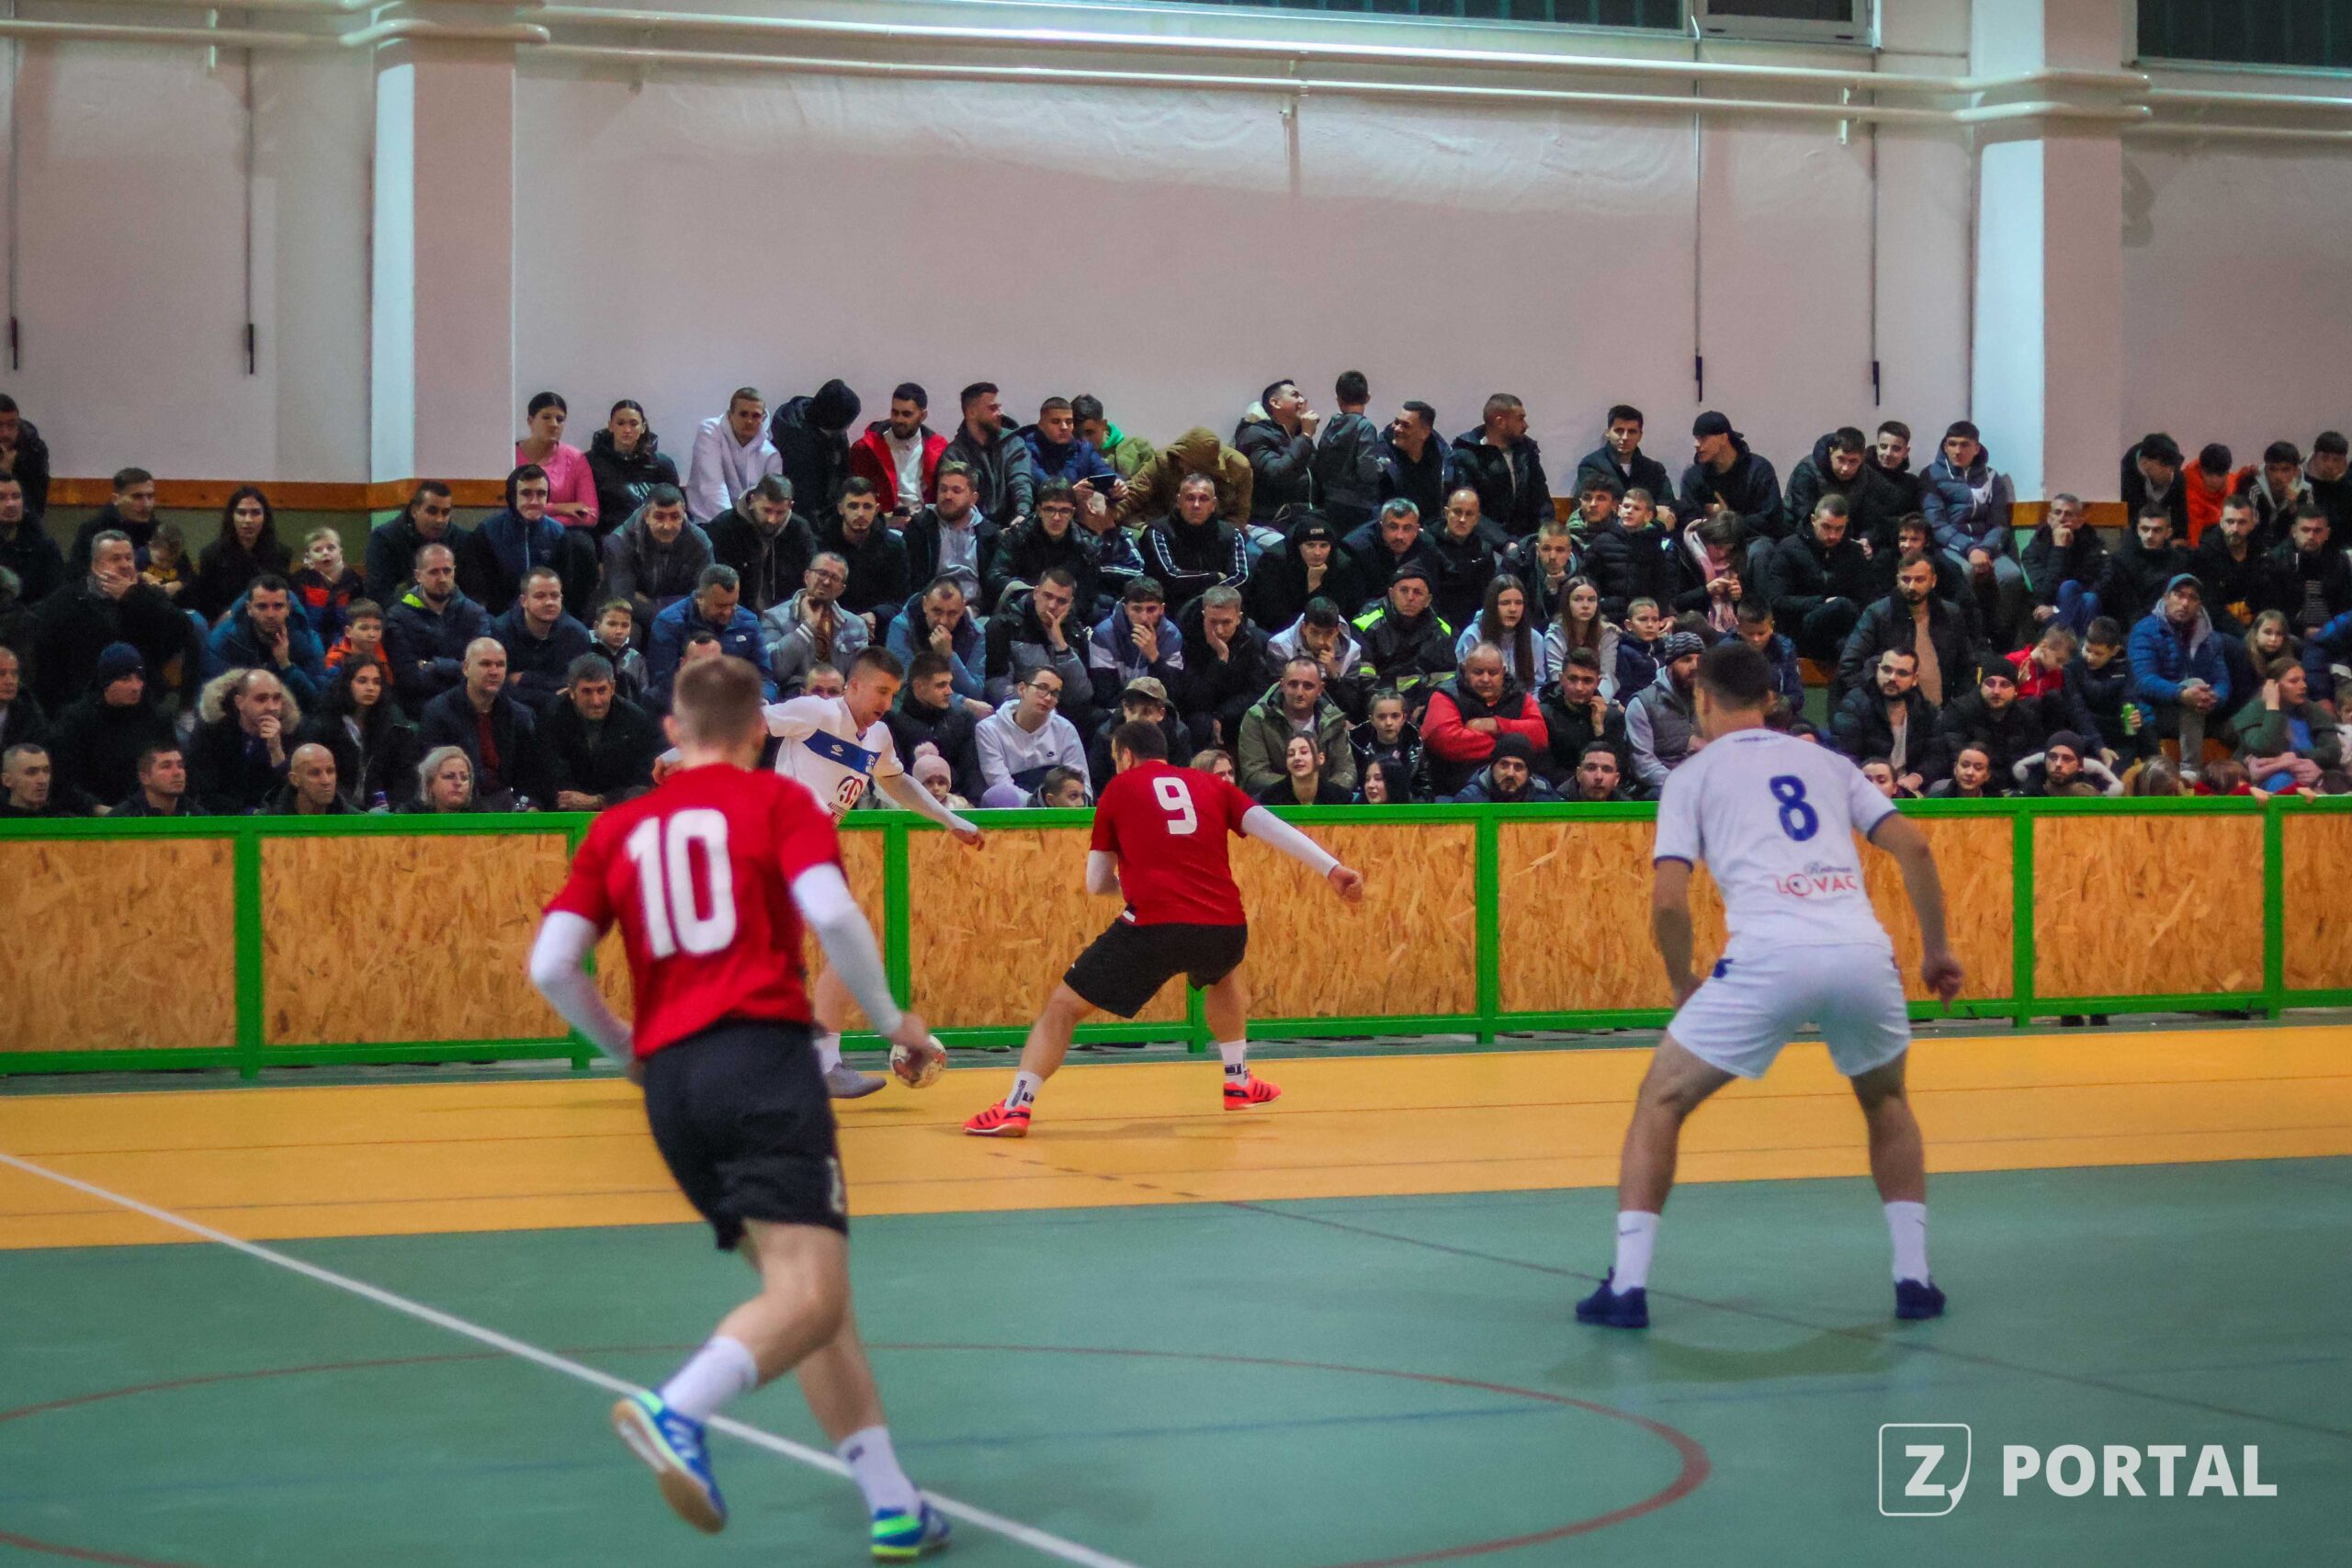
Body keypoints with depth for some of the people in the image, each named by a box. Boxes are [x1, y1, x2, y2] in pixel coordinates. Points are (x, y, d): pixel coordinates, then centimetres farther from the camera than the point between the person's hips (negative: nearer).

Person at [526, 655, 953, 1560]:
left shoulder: (617, 828, 18)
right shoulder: (776, 801, 7)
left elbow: (550, 966, 9)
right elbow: (830, 914, -10)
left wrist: (624, 1047, 25)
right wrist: (892, 1020, 5)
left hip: (669, 1079, 6)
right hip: (763, 1053, -5)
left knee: (809, 1291, 13)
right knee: (809, 1297, -14)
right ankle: (677, 1411, -40)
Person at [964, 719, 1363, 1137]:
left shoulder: (1119, 789, 14)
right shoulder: (1210, 786, 19)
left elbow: (1097, 883, 18)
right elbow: (1272, 827, 7)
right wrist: (1333, 869, 1)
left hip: (1154, 926, -4)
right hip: (1226, 926, 4)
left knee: (1064, 1005, 7)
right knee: (1223, 976, 40)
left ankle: (1017, 1106, -8)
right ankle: (1240, 1082, 42)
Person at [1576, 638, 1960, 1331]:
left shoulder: (1694, 775, 14)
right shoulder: (1826, 762, 24)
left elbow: (1668, 899, 4)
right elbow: (1914, 845, 14)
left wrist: (1684, 986, 19)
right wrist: (1936, 949, 21)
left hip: (1769, 959, -3)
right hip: (1863, 951, 3)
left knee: (1661, 1103, 14)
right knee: (1887, 1102, 30)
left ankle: (1627, 1285, 5)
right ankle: (1914, 1278, 21)